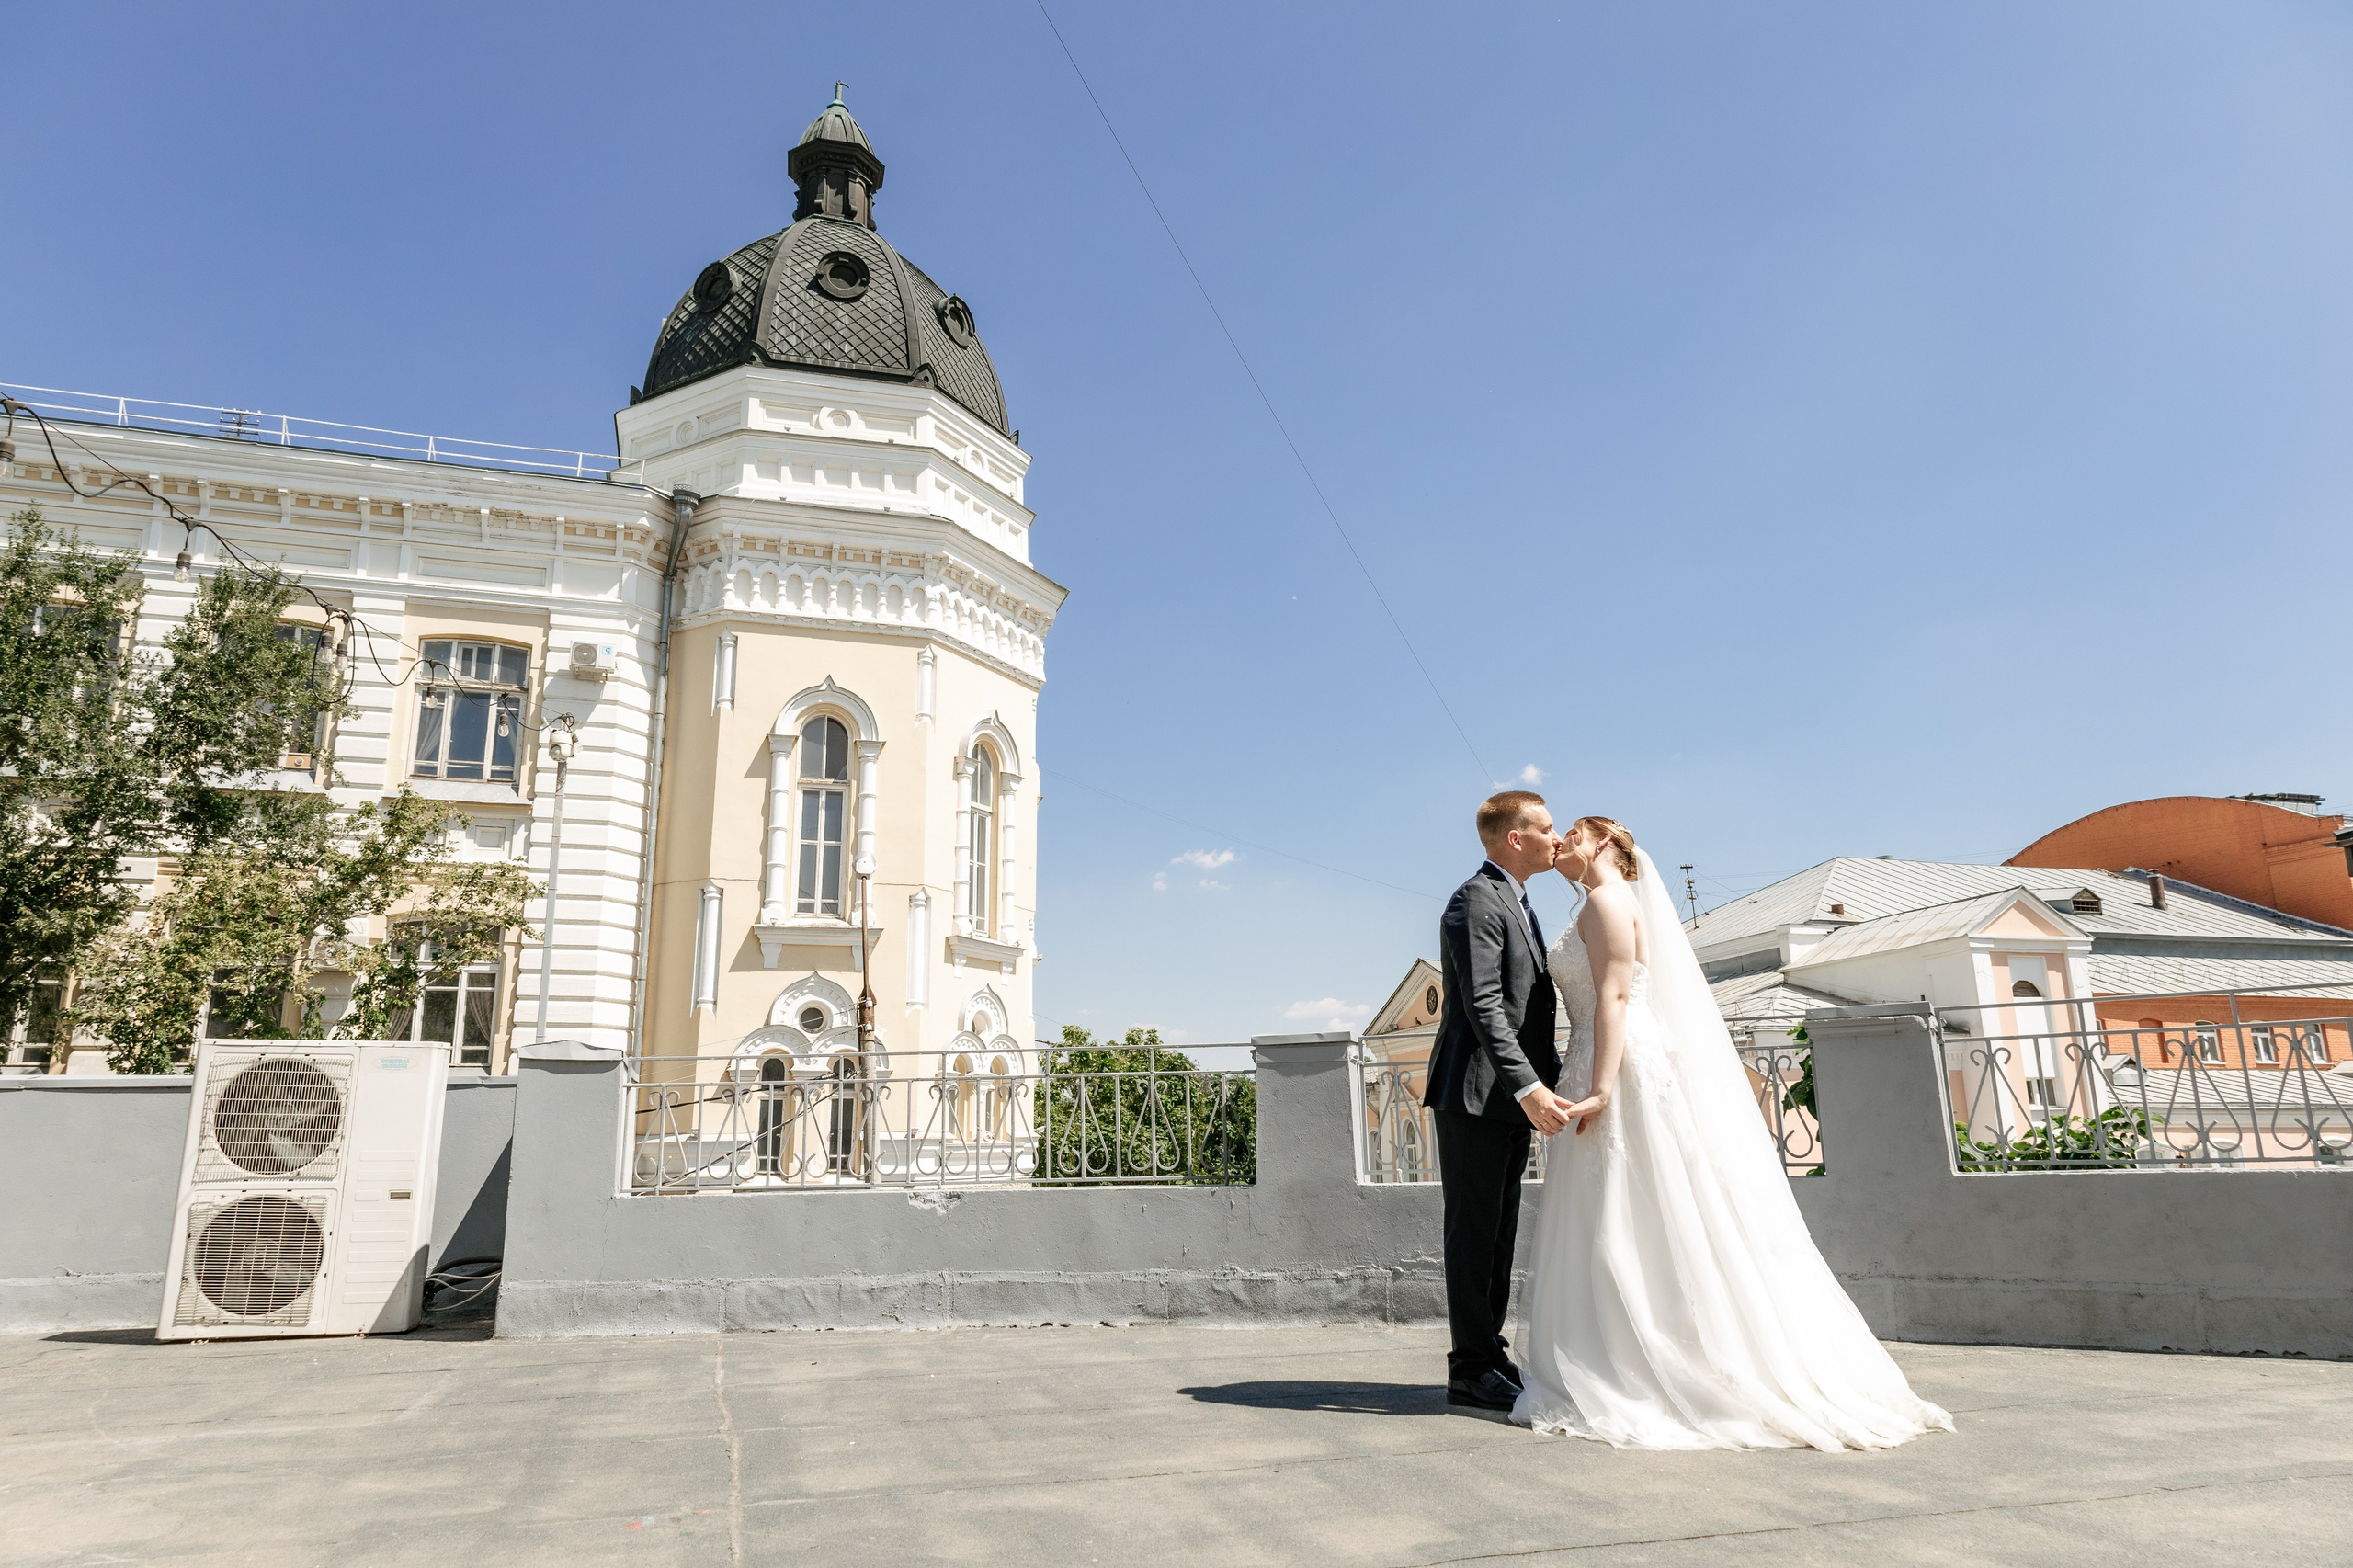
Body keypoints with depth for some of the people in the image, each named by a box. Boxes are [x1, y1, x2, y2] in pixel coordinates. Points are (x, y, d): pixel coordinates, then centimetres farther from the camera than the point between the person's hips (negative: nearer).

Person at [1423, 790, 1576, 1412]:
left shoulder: (1516, 902, 19)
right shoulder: (1478, 901, -13)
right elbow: (1484, 1008, -22)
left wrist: (1550, 1081, 17)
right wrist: (1529, 1088, -28)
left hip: (1511, 1100, 10)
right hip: (1475, 1096, -10)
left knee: (1499, 1235, 14)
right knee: (1474, 1233, -2)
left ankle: (1490, 1356, 23)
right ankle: (1472, 1371, 5)